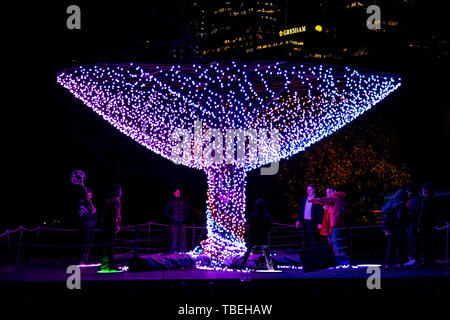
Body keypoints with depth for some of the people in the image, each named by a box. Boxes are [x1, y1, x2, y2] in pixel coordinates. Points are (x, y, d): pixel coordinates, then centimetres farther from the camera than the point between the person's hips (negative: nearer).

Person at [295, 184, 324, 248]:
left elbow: (320, 212, -5)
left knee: (312, 240, -4)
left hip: (312, 222, -5)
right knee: (305, 239, 8)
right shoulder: (304, 199, 12)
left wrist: (319, 223, -11)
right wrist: (298, 220, 5)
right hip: (304, 222, 5)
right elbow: (300, 210, 14)